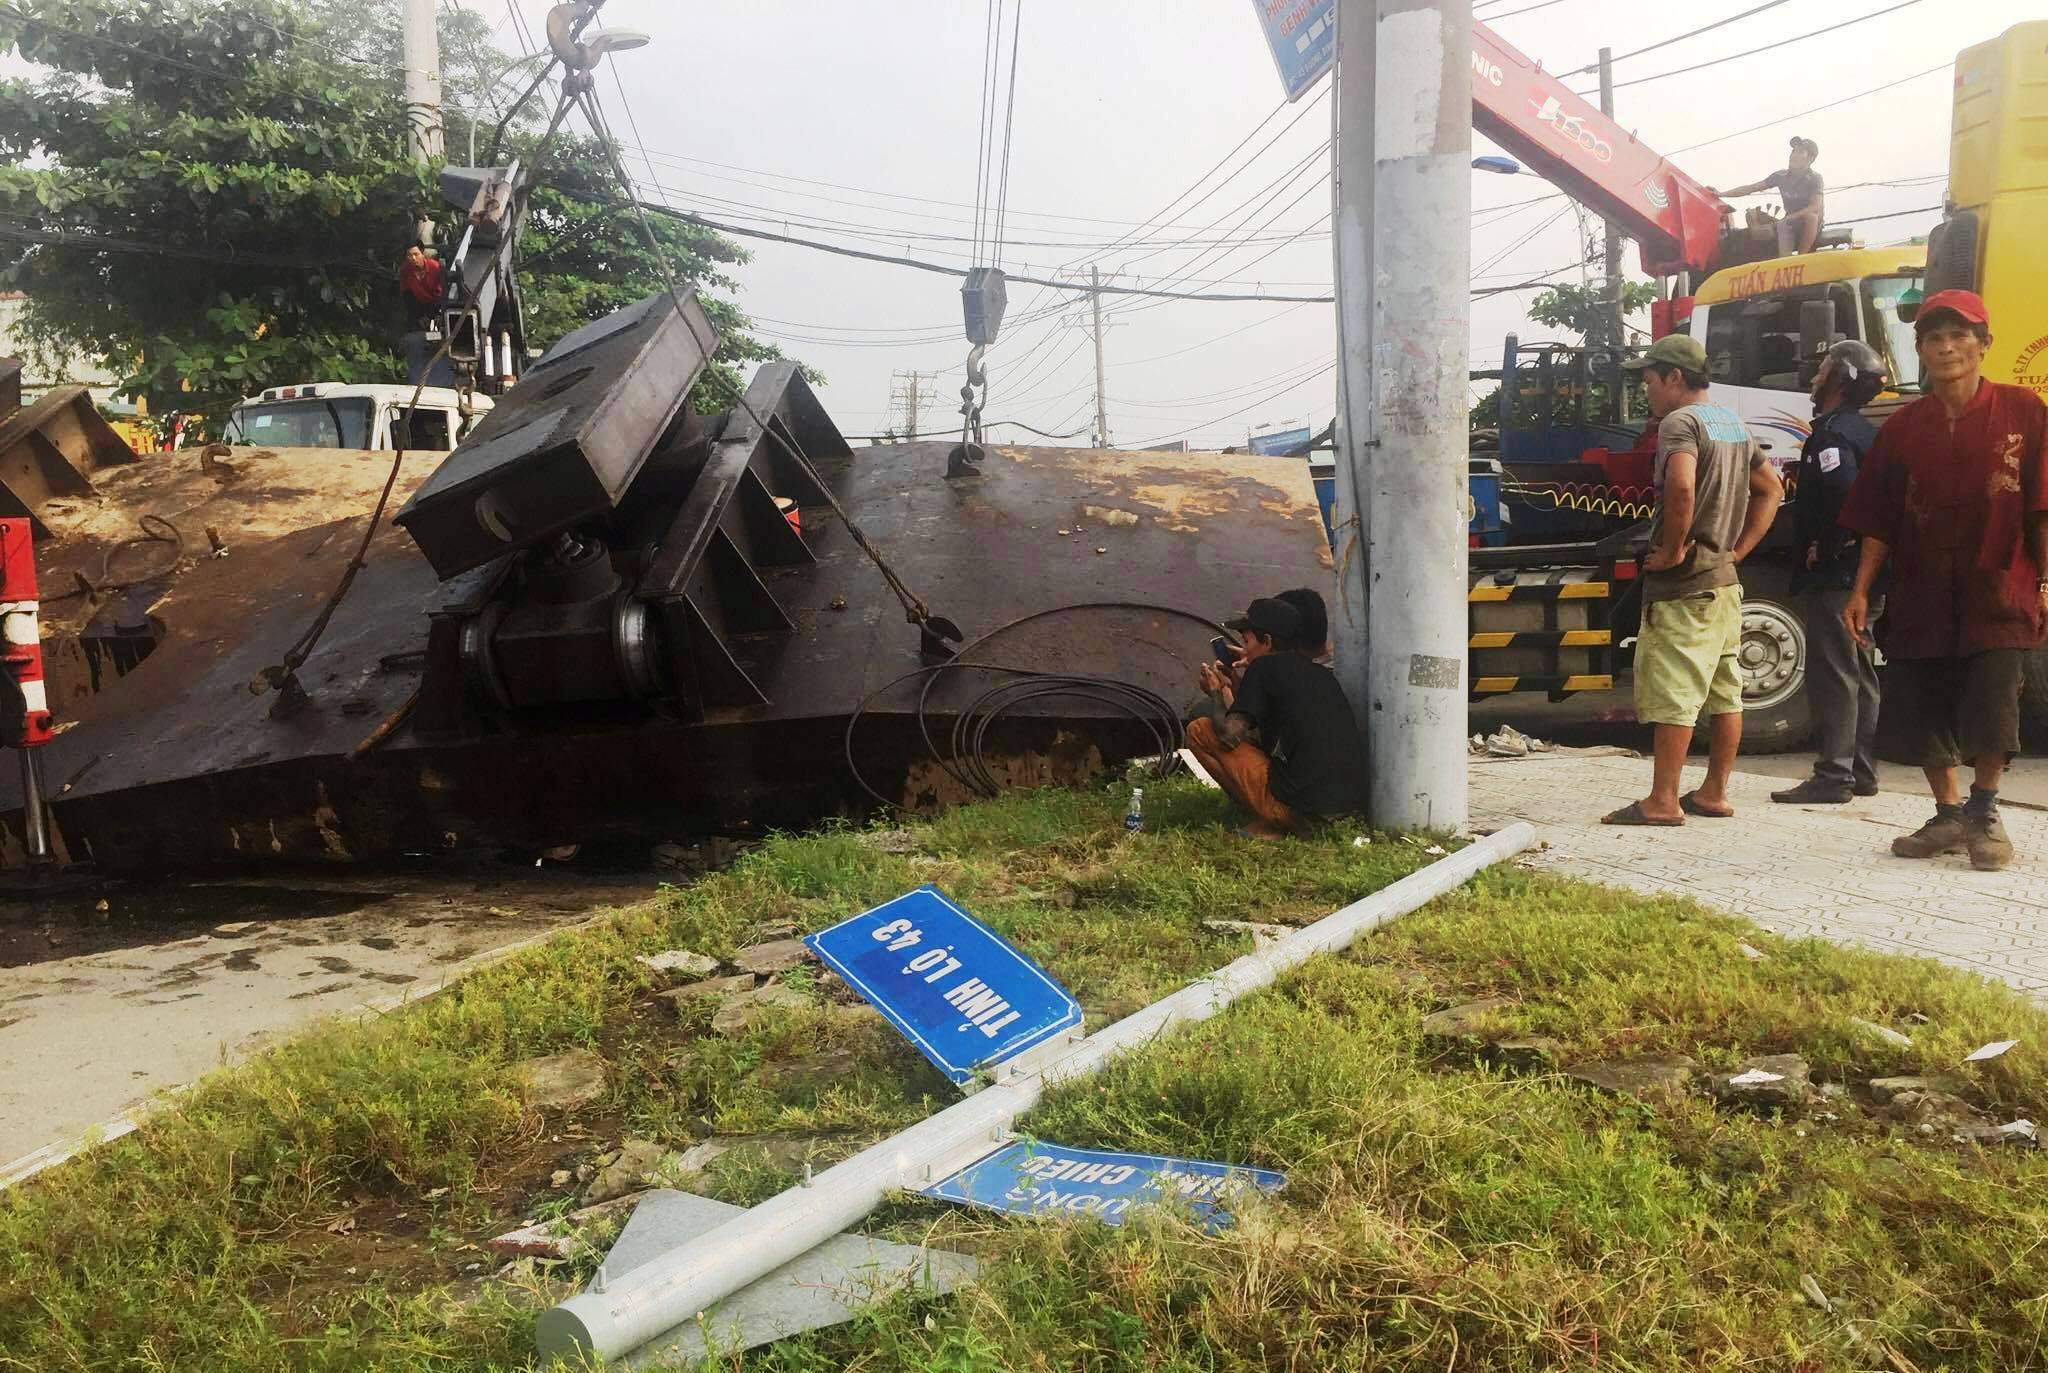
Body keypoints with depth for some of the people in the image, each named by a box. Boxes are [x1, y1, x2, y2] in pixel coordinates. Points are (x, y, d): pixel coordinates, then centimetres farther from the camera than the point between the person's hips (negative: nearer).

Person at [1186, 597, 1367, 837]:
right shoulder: (1321, 672, 19)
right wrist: (1229, 688, 30)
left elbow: (1230, 735, -10)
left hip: (1299, 804, -8)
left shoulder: (1264, 667, -3)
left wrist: (1215, 694, 10)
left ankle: (1271, 824, 0)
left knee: (1199, 730, 1)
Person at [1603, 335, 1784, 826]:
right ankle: (1715, 794, 20)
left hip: (1683, 585, -9)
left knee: (1672, 693, -7)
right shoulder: (1733, 425, 17)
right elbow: (1771, 488, 25)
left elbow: (1681, 486, -31)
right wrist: (1737, 548, 17)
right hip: (1724, 581, 9)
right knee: (1724, 691, 11)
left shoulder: (1679, 422, -12)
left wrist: (1672, 550, -20)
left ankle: (1662, 801, -4)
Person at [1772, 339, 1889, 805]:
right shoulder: (1867, 432, 16)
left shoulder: (1832, 432, -14)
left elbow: (1845, 493, -29)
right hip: (1864, 574, 10)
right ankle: (1860, 772, 21)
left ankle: (1832, 777, -7)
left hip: (1834, 574, -10)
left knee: (1833, 674, -9)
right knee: (1859, 672, 14)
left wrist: (1823, 548, -18)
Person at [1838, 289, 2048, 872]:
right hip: (1921, 599, 3)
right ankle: (1949, 816, 23)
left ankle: (1984, 810, 16)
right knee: (1918, 717, 5)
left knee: (1990, 714, -8)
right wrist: (1860, 591, 2)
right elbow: (1879, 521, 7)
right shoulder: (1902, 428, 7)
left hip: (1997, 596, -3)